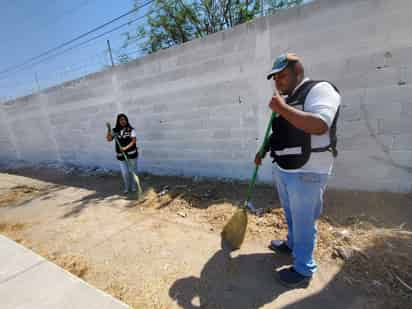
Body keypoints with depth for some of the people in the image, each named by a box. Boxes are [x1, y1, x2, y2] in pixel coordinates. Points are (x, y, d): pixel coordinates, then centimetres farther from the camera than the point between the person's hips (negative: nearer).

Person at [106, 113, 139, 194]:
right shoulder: (115, 130, 2)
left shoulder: (131, 130, -8)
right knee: (124, 173, 7)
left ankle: (133, 186, 34)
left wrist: (125, 148, -25)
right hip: (121, 155, 2)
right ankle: (126, 187, 31)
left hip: (132, 154, -2)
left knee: (133, 171, 12)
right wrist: (109, 129, -14)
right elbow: (109, 139, -2)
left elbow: (133, 141, -14)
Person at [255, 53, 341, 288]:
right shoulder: (286, 99, 15)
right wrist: (263, 151, 12)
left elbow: (319, 125, -27)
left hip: (306, 172, -8)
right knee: (291, 215, 24)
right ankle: (292, 244, 46)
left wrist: (282, 108, -24)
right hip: (282, 168, 8)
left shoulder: (320, 89, -11)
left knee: (303, 221, 5)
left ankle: (304, 270, 24)